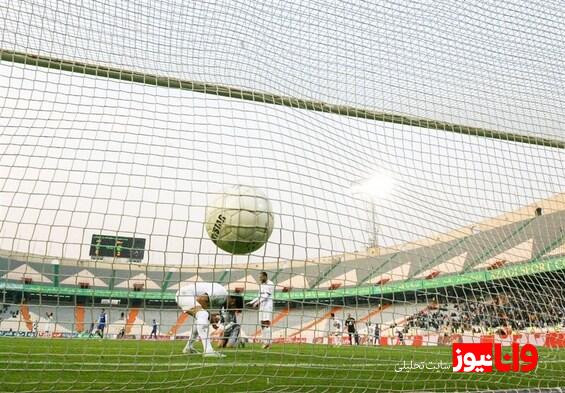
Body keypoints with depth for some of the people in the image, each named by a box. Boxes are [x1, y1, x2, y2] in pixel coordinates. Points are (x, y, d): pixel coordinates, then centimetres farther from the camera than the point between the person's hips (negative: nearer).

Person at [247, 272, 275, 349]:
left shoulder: (270, 284, -9)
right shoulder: (261, 285, 17)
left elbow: (266, 296, -17)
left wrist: (257, 303, -22)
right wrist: (251, 302, 15)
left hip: (268, 305, -8)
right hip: (261, 306, 8)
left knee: (267, 323, -14)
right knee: (262, 324, 5)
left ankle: (269, 341, -14)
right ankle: (265, 341, 8)